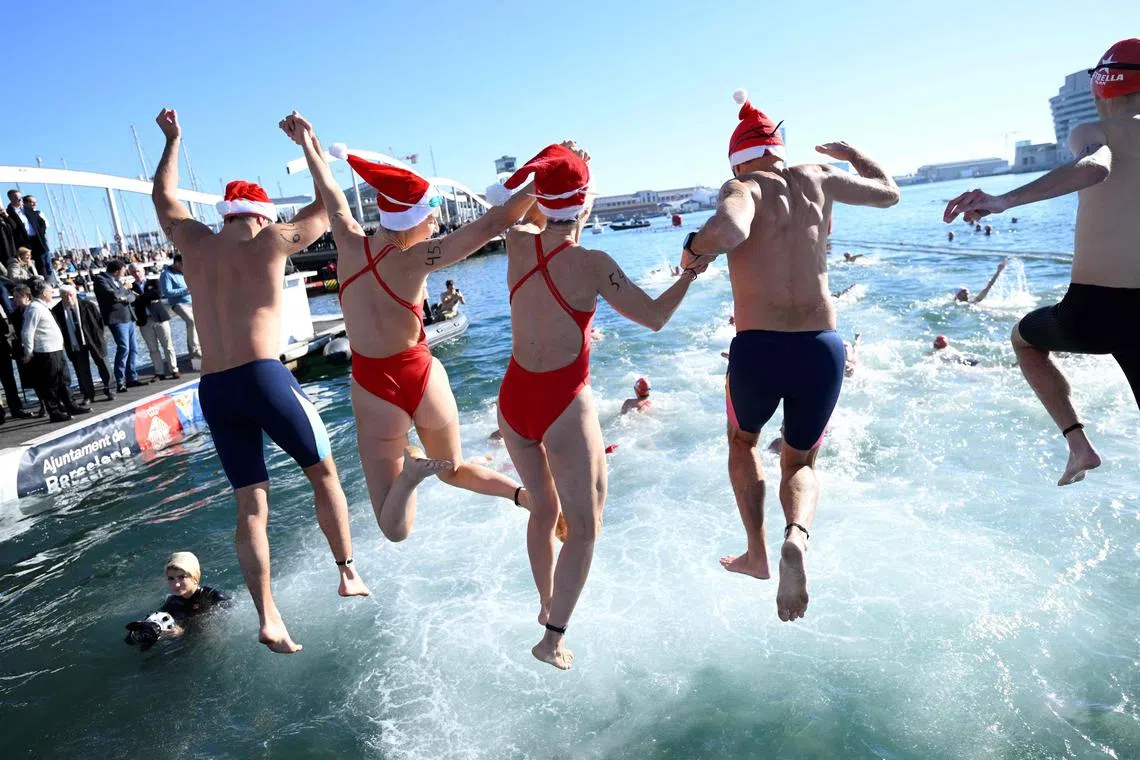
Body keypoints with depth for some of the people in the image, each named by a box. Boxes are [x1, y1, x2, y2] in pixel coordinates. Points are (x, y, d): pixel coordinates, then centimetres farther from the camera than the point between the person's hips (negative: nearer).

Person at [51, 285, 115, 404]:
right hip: (75, 345, 0)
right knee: (82, 370, 5)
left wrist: (98, 338, -4)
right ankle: (88, 396, 16)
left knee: (103, 365, 9)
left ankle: (108, 390, 25)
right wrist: (65, 344, -4)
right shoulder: (56, 311, -10)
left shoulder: (88, 305, -10)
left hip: (93, 340, 0)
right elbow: (58, 330, 0)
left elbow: (99, 321, -1)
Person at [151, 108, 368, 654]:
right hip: (263, 377, -5)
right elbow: (328, 205, 11)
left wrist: (172, 141, 44)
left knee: (251, 506, 9)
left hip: (212, 390, 5)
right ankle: (348, 573, 21)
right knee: (324, 472, 15)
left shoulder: (195, 243, 12)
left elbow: (164, 198, 32)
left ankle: (267, 618, 2)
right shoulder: (270, 241, 0)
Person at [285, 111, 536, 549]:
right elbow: (491, 224, -20)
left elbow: (330, 193, 13)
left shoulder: (350, 244, -6)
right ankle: (528, 495, 5)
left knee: (395, 529, 5)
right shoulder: (417, 258, -15)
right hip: (421, 376, -1)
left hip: (372, 387, 2)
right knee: (453, 468, 27)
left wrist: (307, 142, 30)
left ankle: (409, 471, -27)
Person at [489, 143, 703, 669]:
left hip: (513, 399, 6)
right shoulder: (592, 265, -16)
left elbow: (502, 199, 22)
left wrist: (548, 172, 18)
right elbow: (655, 317, -11)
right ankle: (553, 637, 14)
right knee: (584, 526, 13)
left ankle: (546, 605, 45)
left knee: (543, 508, 26)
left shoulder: (518, 245, -2)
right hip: (564, 406, -6)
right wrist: (691, 271, 2)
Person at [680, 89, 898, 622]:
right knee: (800, 462, 23)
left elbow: (728, 229, -29)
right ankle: (796, 537, -10)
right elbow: (890, 193, 27)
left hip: (757, 351, -3)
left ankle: (757, 553, 28)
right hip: (822, 350, 3)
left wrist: (694, 249, -8)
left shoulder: (743, 188, -4)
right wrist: (851, 154, 43)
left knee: (743, 440, 29)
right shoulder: (817, 178, 10)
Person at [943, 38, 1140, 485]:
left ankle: (1078, 443, 18)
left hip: (1091, 307, -2)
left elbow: (1094, 168, -25)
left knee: (1024, 340, 31)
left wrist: (1005, 201, -35)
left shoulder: (1091, 132, 0)